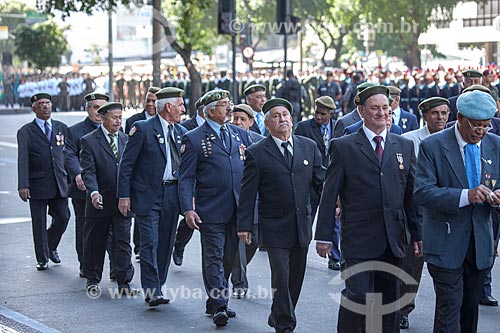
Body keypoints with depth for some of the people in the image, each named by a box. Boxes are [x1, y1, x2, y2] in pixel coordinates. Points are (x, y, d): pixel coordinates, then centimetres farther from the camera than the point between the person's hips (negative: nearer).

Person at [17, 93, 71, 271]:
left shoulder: (62, 128, 10)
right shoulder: (25, 132, -1)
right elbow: (23, 159, -10)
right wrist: (23, 185, -20)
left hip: (59, 183, 3)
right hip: (38, 184, -3)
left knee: (63, 218, 3)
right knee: (39, 222, 3)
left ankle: (51, 247, 30)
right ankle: (42, 259, 17)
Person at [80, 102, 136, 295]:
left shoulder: (125, 139, 9)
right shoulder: (89, 141, -5)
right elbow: (88, 171, -13)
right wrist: (94, 192, -28)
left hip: (122, 200, 3)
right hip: (100, 201, -3)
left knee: (122, 242, -1)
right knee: (95, 242, 9)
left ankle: (124, 282, 2)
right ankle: (92, 280, 24)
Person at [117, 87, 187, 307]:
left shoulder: (181, 132, 12)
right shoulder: (143, 129, -6)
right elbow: (126, 164, -6)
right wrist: (124, 196, -11)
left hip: (172, 196, 6)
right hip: (148, 195, -6)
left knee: (166, 244, 9)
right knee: (150, 244, -9)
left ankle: (157, 287, 18)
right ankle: (152, 291, -7)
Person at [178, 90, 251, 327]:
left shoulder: (240, 134, 12)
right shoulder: (194, 139, -2)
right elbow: (186, 178, -4)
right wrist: (187, 209, -14)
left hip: (238, 210, 5)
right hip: (211, 210, -5)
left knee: (228, 259, 11)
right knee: (214, 259, -6)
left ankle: (215, 303, 22)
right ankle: (219, 307, -6)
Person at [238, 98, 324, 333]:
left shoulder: (309, 147, 7)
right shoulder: (256, 153, -3)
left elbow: (321, 182, 10)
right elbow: (248, 193, -3)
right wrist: (245, 226, -6)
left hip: (302, 225, 4)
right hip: (275, 228, -4)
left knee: (296, 278, 11)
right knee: (281, 278, -7)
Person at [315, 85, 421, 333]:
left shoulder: (405, 146, 11)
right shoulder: (343, 147, 1)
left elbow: (412, 193, 12)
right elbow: (329, 194, -1)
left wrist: (417, 234, 8)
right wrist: (324, 236, -5)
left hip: (394, 241, 4)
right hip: (359, 239, -4)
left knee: (390, 299, 9)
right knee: (358, 295, -11)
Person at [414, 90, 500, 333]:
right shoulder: (433, 146, -9)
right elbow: (422, 192, -18)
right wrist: (465, 196, -29)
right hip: (447, 243, -5)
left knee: (471, 306, 14)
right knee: (449, 306, -8)